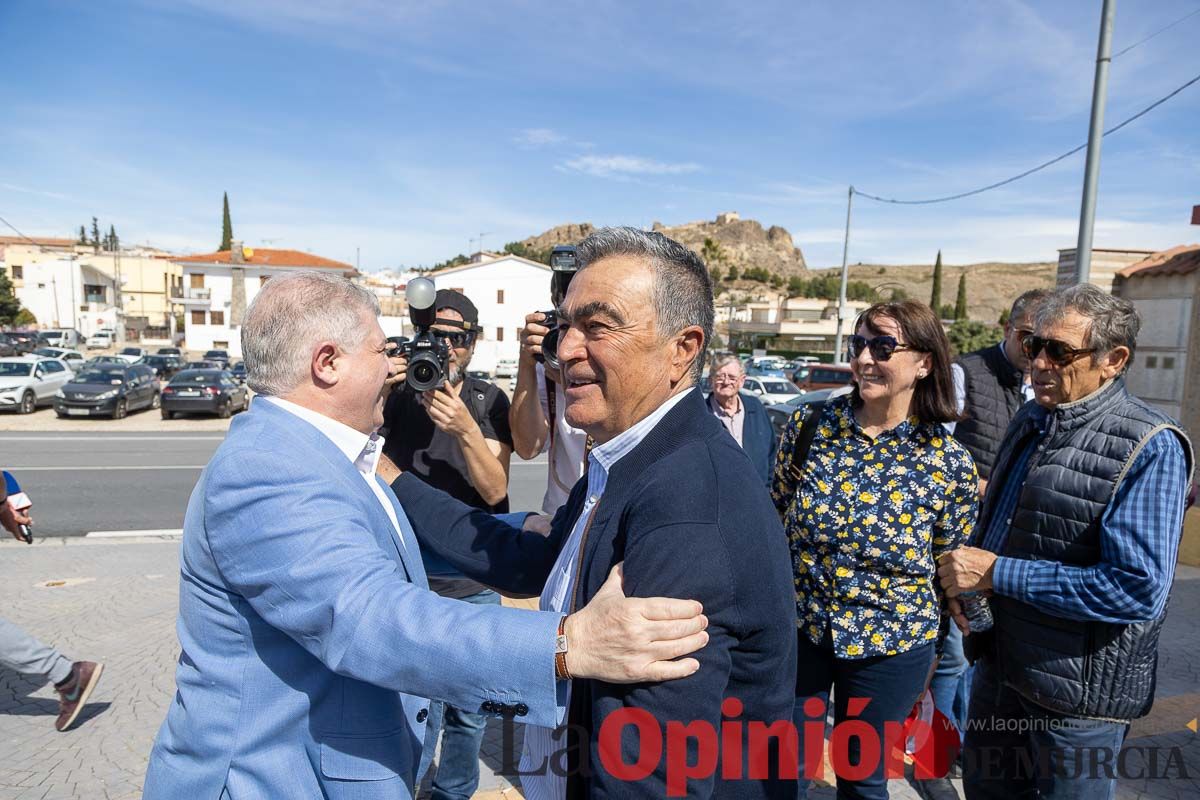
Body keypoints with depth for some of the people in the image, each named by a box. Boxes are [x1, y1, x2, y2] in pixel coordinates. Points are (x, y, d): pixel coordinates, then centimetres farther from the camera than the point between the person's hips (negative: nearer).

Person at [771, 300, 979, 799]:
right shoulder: (807, 425, -9)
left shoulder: (950, 464, -12)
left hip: (891, 646, -1)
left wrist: (928, 663, 8)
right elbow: (773, 523, 2)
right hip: (797, 630, 1)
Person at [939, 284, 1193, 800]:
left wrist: (997, 574, -23)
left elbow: (1139, 589, -26)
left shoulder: (1150, 448, -18)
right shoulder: (1031, 420, 4)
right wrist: (966, 573, -2)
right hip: (997, 663, 7)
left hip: (1078, 688, -7)